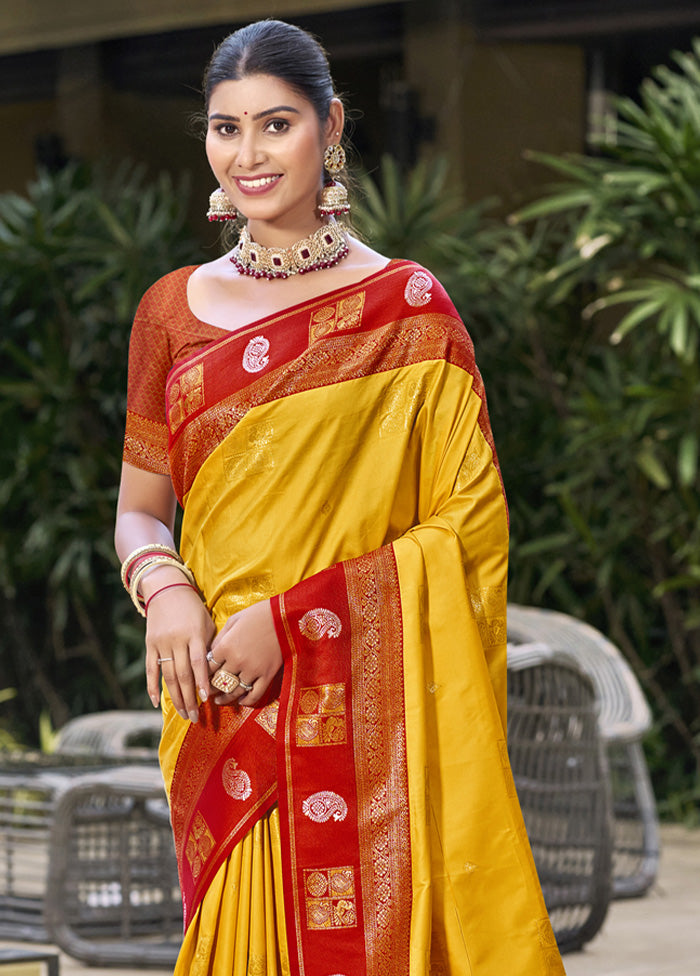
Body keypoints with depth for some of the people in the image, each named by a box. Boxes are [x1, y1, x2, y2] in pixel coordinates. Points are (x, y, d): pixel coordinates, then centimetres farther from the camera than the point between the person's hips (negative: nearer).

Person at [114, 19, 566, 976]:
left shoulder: (407, 309, -2)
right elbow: (139, 510, 14)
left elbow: (466, 522, -6)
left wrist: (288, 619, -14)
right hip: (221, 710, 3)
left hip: (369, 714, -3)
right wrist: (164, 590, -9)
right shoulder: (174, 310, 9)